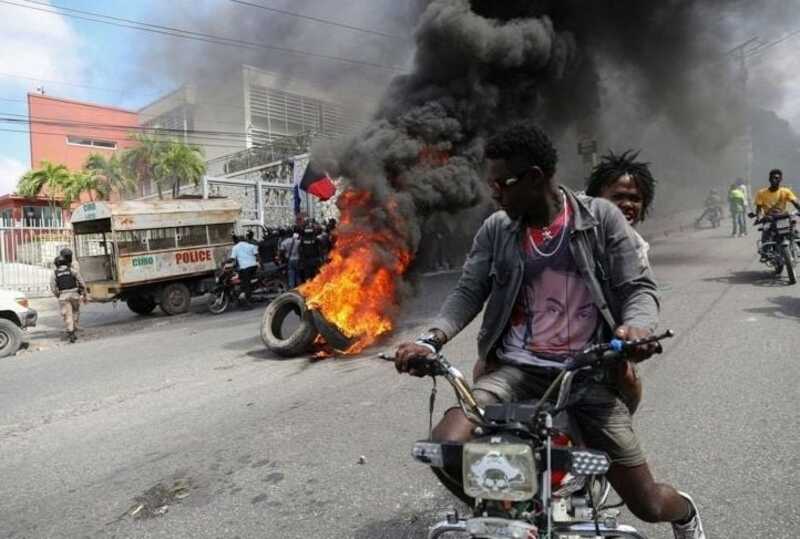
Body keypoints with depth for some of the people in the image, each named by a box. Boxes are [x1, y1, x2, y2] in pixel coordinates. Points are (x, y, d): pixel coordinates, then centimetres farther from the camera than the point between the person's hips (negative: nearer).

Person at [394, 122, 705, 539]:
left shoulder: (601, 218, -1)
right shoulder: (496, 229, 4)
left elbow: (638, 286, -2)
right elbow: (469, 292, 0)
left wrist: (636, 326, -25)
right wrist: (432, 340, -17)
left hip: (588, 373, -1)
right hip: (517, 369, 2)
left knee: (647, 504, 3)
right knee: (444, 447, -21)